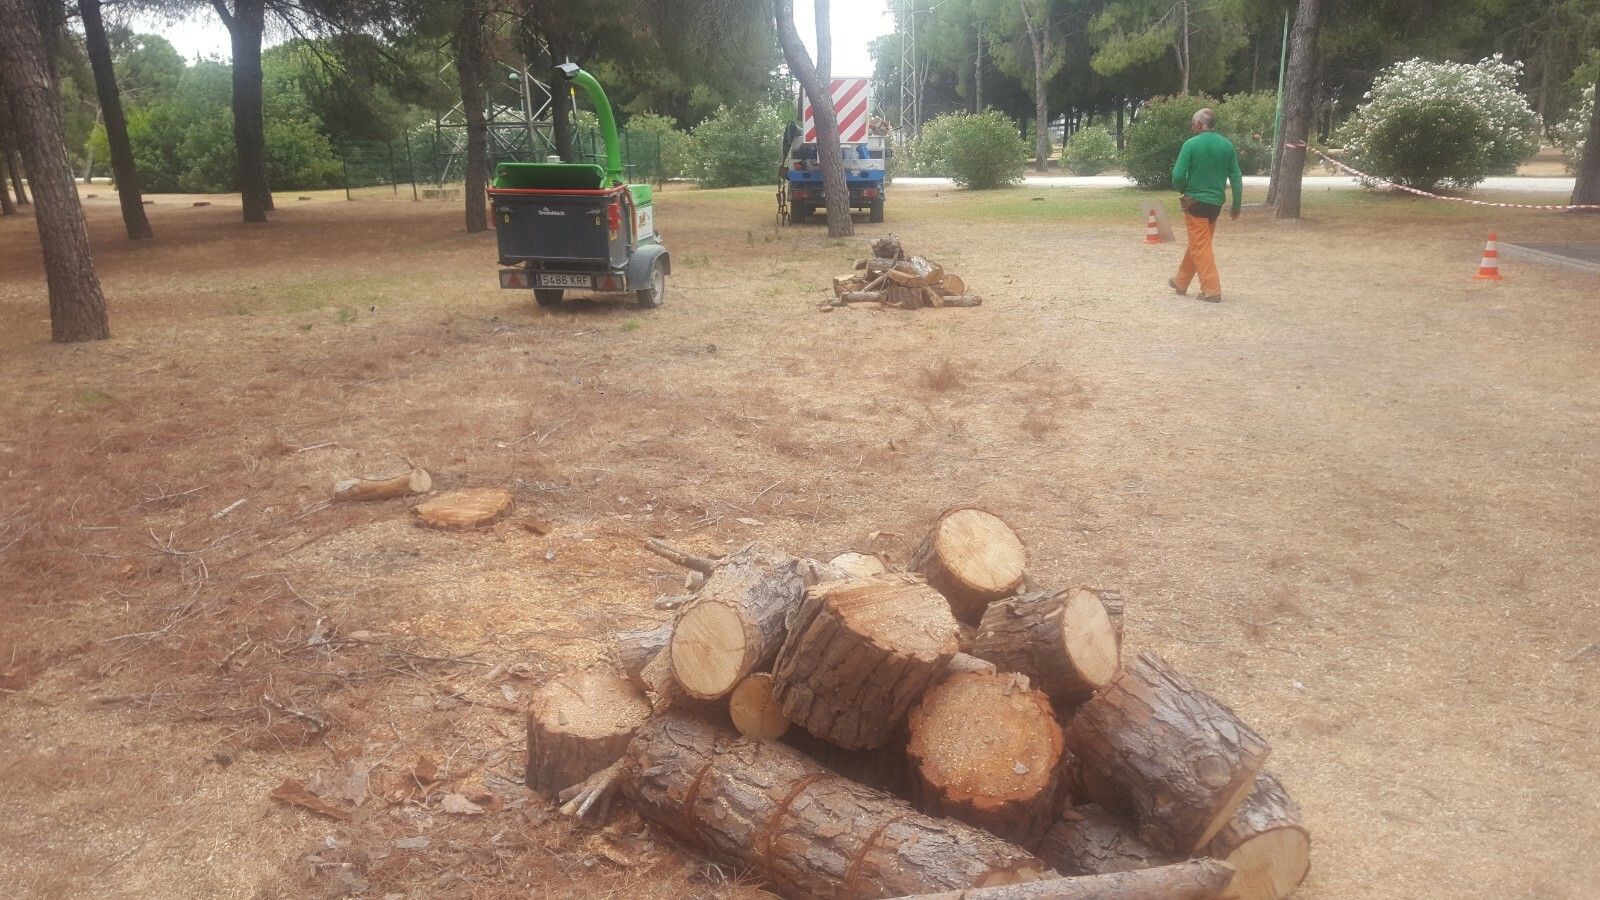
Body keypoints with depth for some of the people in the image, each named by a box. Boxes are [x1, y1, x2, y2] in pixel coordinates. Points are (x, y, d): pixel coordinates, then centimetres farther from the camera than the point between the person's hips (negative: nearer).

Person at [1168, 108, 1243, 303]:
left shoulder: (1191, 144, -10)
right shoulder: (1227, 145, 4)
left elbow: (1178, 176, -14)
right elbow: (1236, 177, 5)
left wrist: (1184, 191, 7)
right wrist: (1236, 205, 12)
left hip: (1195, 201, -6)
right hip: (1216, 202, 6)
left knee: (1200, 247, -2)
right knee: (1196, 244, 18)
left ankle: (1212, 290, -6)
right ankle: (1181, 283, 30)